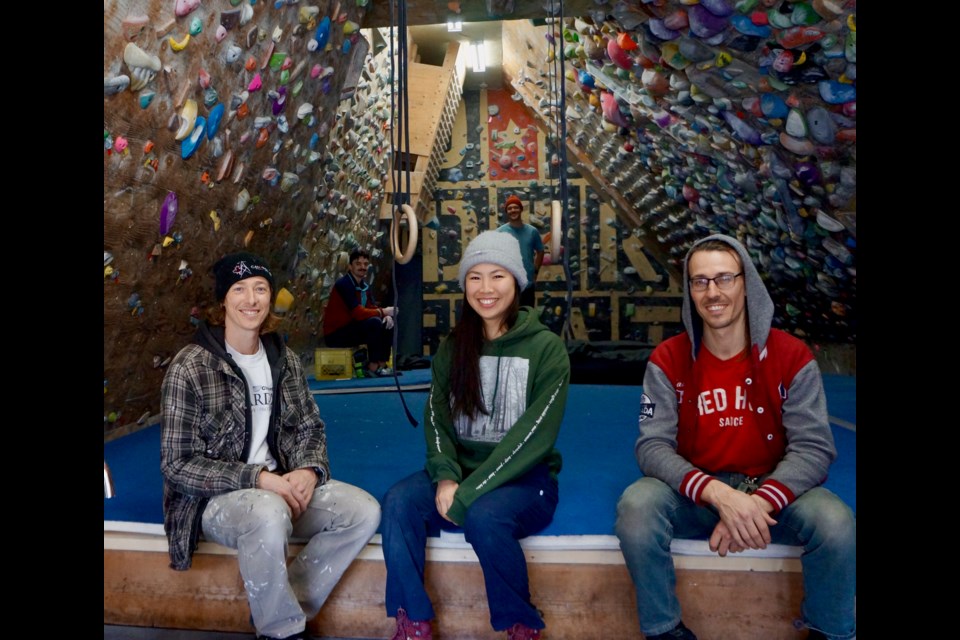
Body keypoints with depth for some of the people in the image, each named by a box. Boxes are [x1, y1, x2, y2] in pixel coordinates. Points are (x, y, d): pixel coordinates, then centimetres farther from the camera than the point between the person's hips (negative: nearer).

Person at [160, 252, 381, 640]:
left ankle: (289, 606, -1)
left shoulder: (284, 360, 5)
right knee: (269, 514, -38)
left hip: (279, 486, 6)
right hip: (215, 498, -5)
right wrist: (257, 479, -22)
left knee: (364, 510, -15)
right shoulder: (190, 368, -11)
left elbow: (310, 428, 10)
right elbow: (178, 463, -13)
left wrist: (309, 469, -12)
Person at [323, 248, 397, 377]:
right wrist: (383, 312, -19)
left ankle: (381, 365, 0)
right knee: (374, 322, -27)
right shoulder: (344, 284, -19)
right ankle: (373, 368, -20)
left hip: (351, 329, 9)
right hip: (335, 334, -9)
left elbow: (373, 308, 8)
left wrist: (386, 316, -14)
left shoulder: (364, 285, 8)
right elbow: (358, 313, -27)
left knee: (387, 324, 2)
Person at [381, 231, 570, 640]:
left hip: (524, 478, -4)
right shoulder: (453, 347, 7)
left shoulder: (546, 348, -8)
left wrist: (469, 494, -21)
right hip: (462, 470, 4)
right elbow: (436, 418, 2)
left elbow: (535, 435, -16)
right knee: (398, 501, -23)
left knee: (483, 516, -34)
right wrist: (446, 477, -18)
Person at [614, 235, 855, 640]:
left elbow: (813, 447, -12)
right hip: (695, 493, 0)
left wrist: (759, 503, -30)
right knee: (636, 505, -31)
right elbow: (653, 447, -15)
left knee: (837, 525, -30)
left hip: (771, 489, 1)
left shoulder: (791, 356, -7)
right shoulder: (668, 360, -7)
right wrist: (718, 494, -33)